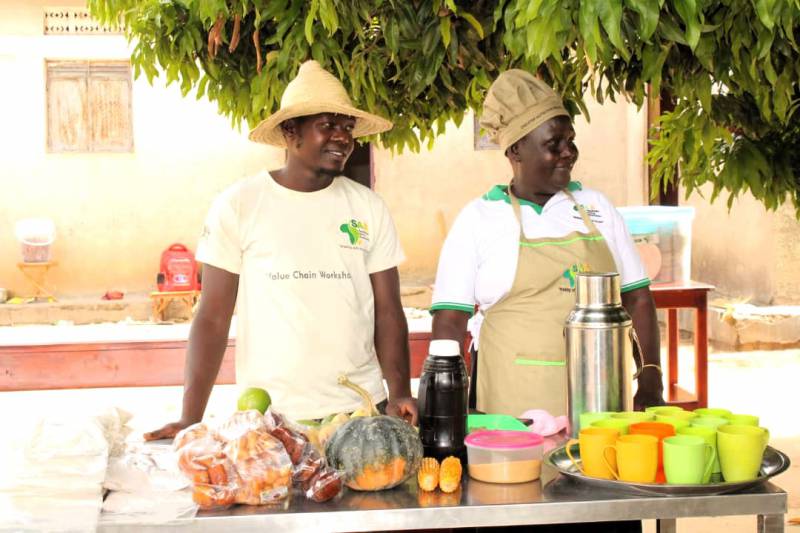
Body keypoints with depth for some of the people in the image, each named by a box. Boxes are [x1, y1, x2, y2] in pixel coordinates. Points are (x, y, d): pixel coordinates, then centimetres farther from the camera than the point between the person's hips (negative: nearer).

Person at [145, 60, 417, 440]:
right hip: (269, 415, -2)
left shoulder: (368, 207, 5)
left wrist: (400, 394, -12)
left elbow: (388, 312, 4)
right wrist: (190, 418, -11)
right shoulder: (238, 205, -4)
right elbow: (213, 318, -4)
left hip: (361, 409, 3)